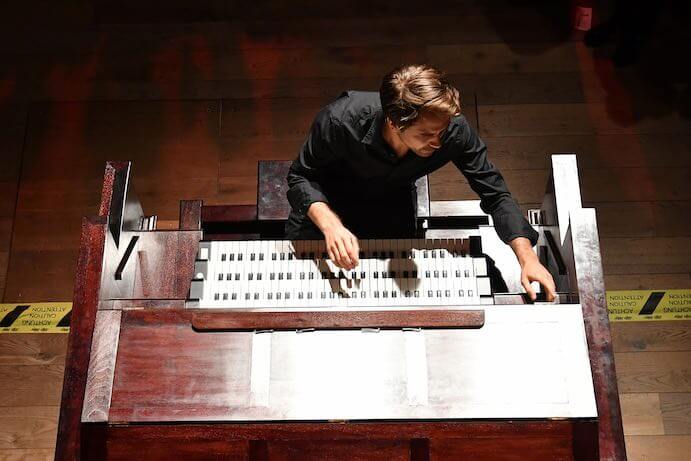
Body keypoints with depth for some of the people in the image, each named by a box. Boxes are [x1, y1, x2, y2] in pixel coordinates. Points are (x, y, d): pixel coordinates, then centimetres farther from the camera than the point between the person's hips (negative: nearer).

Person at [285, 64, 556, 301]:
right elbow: (301, 177, -25)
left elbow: (496, 195, -22)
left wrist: (527, 257, -33)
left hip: (393, 203, 2)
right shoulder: (341, 121, -40)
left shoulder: (454, 130, -32)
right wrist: (330, 225, -44)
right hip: (327, 202, -1)